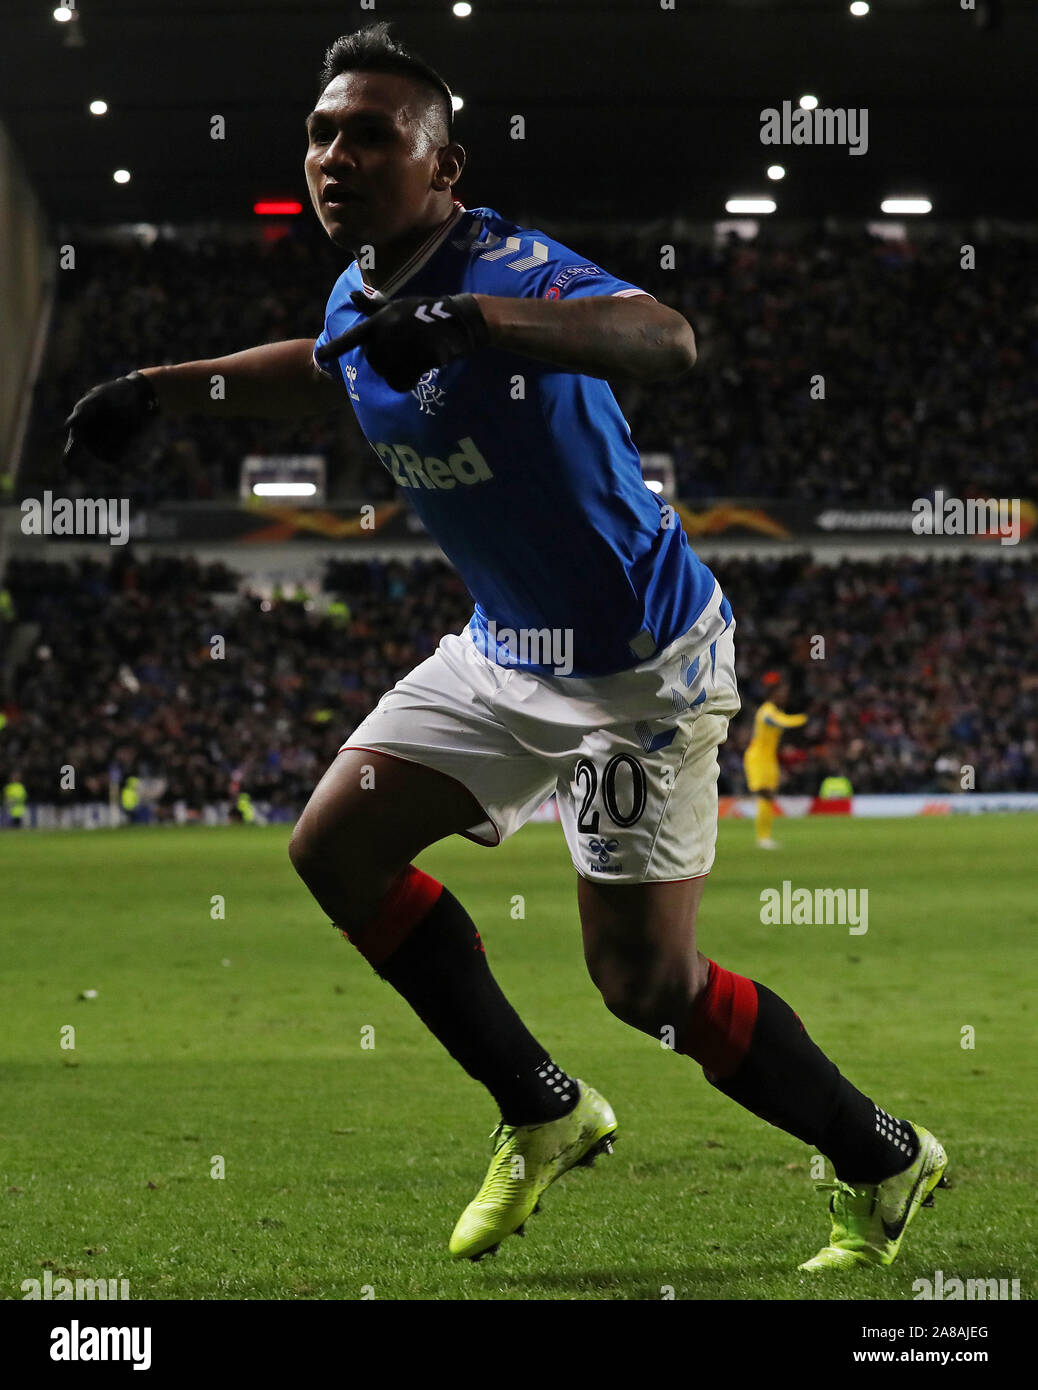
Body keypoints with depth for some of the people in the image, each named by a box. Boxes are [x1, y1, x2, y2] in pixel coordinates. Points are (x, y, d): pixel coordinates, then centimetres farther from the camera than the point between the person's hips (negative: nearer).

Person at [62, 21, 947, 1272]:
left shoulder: (509, 267, -25)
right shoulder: (357, 300, 2)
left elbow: (667, 343, -47)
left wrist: (474, 320, -59)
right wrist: (164, 386, 24)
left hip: (640, 665, -9)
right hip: (506, 650, 9)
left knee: (642, 979, -9)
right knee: (336, 847, 6)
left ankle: (882, 1162, 13)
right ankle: (545, 1115, 19)